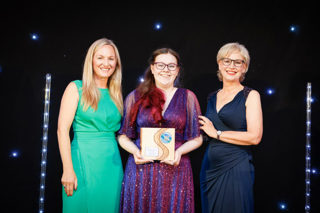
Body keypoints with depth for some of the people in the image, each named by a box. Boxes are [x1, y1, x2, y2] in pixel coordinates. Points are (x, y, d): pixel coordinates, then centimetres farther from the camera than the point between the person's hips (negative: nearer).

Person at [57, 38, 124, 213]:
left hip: (112, 164, 4)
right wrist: (68, 169, -15)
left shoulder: (115, 94, 12)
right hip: (83, 160, -4)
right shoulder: (76, 88, -1)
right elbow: (62, 129, -8)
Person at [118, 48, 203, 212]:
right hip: (141, 169, 0)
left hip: (175, 170, 0)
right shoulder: (135, 97, 8)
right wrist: (135, 151, -8)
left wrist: (179, 152, -9)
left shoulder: (187, 97, 8)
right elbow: (123, 136, 10)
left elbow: (197, 138, 8)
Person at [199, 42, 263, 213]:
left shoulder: (250, 95, -3)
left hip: (236, 169, -5)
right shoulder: (212, 97, 13)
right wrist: (202, 129, 3)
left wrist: (217, 133, -10)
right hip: (210, 167, 5)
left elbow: (255, 137, -14)